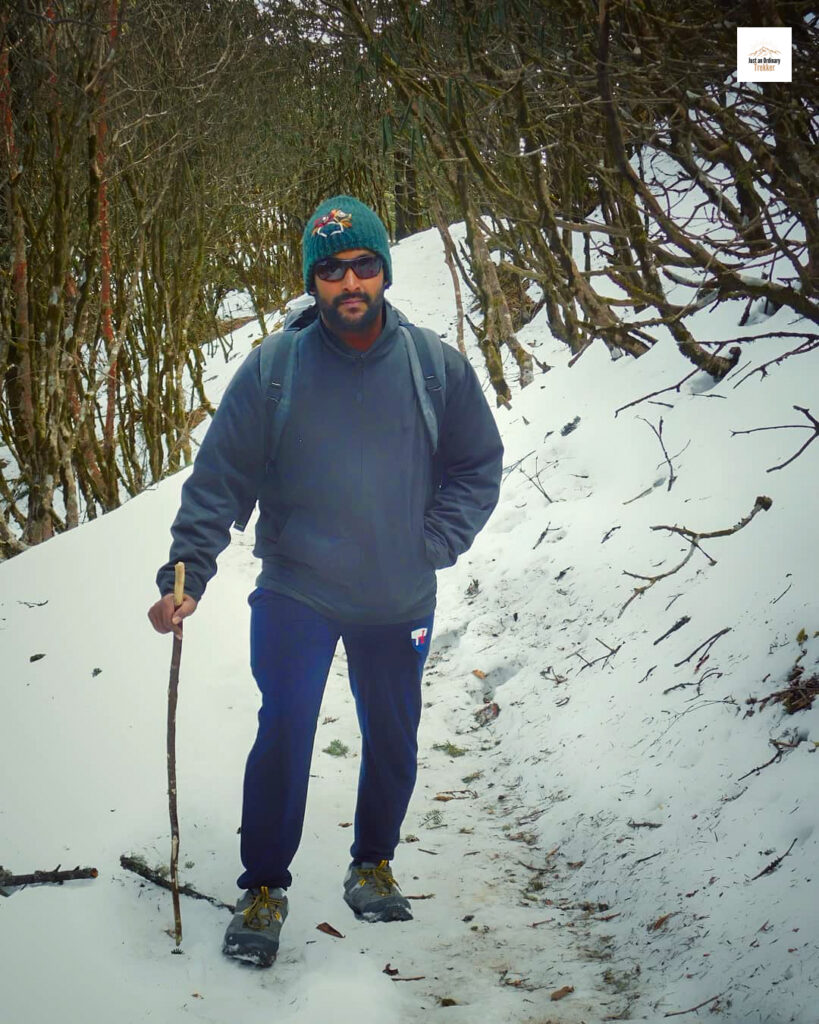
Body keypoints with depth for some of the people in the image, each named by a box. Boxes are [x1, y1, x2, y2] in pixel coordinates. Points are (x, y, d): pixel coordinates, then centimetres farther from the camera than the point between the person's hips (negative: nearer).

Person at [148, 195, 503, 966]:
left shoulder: (438, 367, -5)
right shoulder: (271, 372, -10)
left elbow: (479, 466, 5)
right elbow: (219, 480, -6)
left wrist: (434, 545, -7)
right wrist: (185, 576, -15)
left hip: (399, 601, 2)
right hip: (296, 593, -2)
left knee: (392, 742, 13)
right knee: (284, 732, -11)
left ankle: (372, 865, 38)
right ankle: (264, 888, 9)